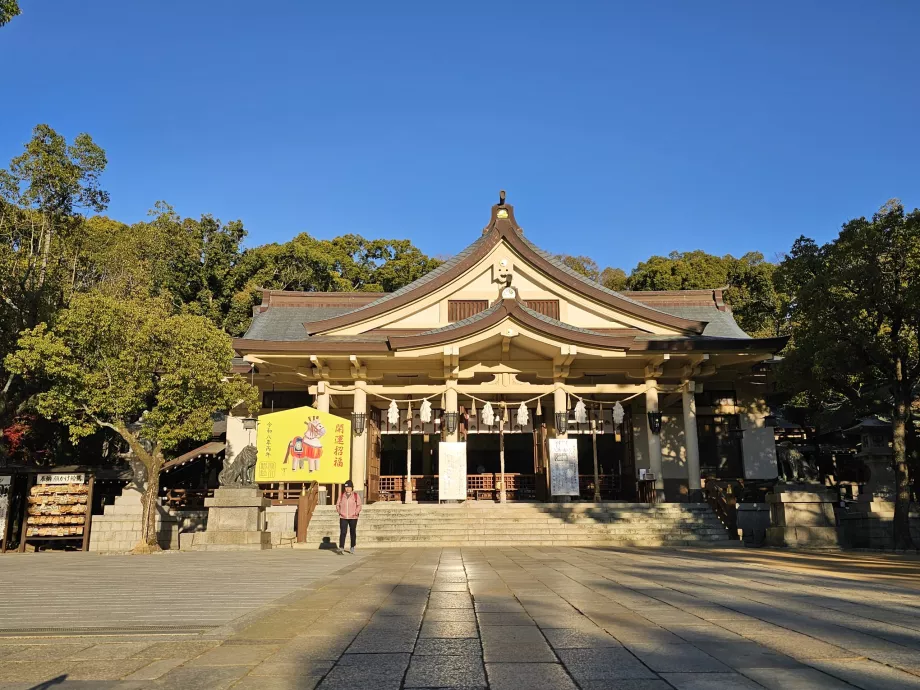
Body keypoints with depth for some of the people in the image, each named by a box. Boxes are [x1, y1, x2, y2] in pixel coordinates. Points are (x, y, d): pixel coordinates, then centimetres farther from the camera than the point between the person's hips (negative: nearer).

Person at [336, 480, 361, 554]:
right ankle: (341, 548, -16)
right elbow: (338, 504, 11)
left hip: (353, 518, 0)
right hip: (343, 517, 1)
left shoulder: (356, 496, 1)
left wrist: (356, 512, -13)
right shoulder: (341, 495, 6)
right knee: (342, 532, -11)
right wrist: (339, 511, -4)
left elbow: (359, 506, 0)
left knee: (352, 532, 10)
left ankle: (352, 548, 23)